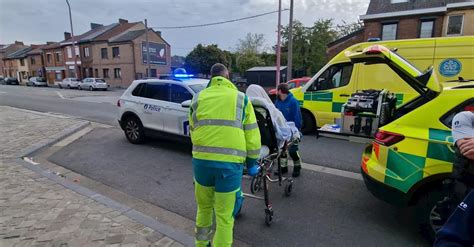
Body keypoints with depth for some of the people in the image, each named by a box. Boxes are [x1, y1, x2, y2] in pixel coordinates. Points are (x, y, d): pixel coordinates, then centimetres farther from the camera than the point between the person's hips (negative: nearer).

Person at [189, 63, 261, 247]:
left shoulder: (198, 98, 13)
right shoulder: (241, 98, 6)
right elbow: (252, 135, 6)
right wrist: (251, 162, 16)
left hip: (201, 160, 3)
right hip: (230, 163, -3)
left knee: (204, 207, 25)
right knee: (224, 216, 10)